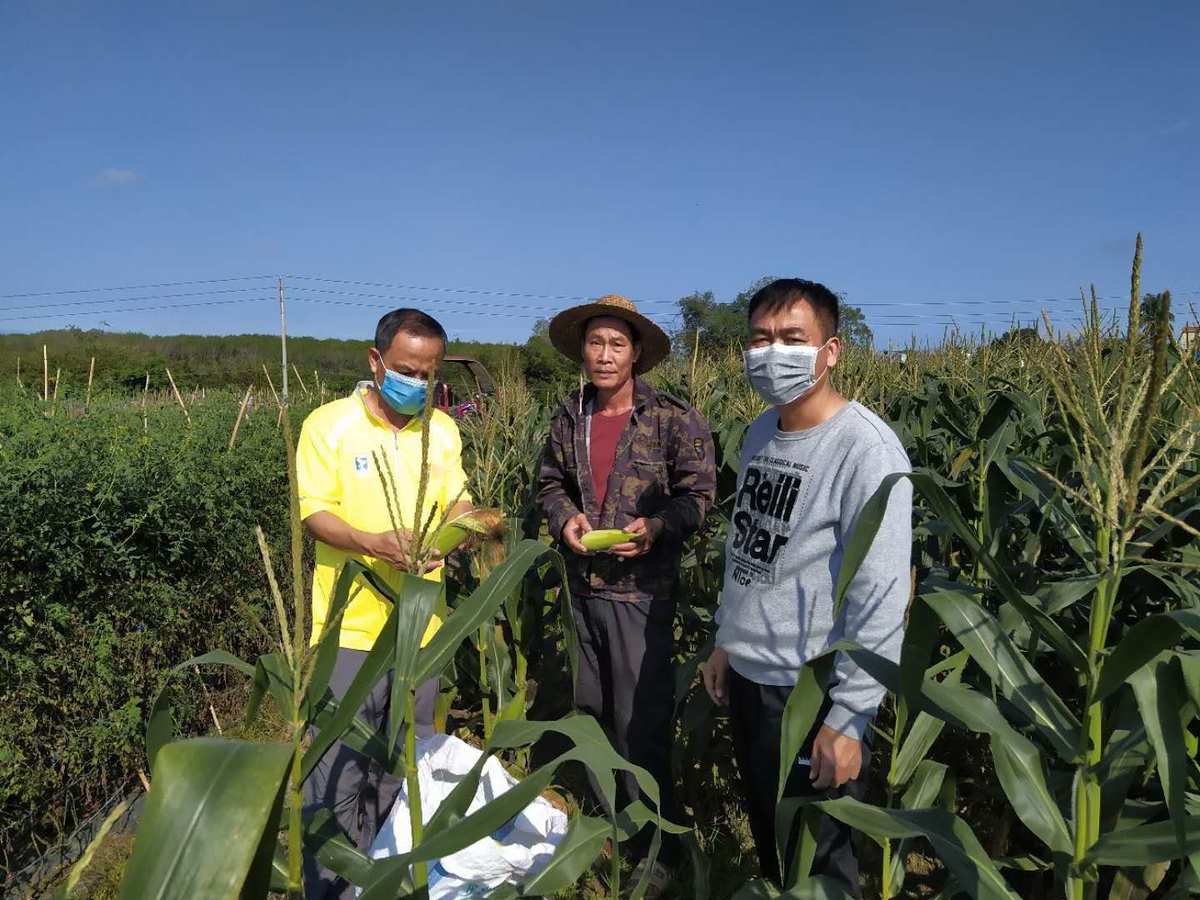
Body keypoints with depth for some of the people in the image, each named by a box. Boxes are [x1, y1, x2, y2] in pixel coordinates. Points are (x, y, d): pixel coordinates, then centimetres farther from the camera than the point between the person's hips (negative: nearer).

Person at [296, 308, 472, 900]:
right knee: (339, 767, 1)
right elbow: (314, 514, -11)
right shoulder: (328, 425, -8)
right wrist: (373, 544, -27)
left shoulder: (443, 430, 5)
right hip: (351, 625, -4)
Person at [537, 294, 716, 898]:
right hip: (582, 584, 5)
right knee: (590, 710, 18)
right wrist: (564, 518, -5)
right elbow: (550, 482, 15)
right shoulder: (569, 418, 4)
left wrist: (657, 527, -23)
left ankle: (655, 849, 21)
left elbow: (699, 494, -7)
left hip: (641, 589, -5)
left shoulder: (674, 419, -9)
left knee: (641, 722, 1)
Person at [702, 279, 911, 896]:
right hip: (747, 679, 7)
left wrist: (849, 719, -22)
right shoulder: (759, 434, 4)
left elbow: (882, 599, -22)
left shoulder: (866, 450, -20)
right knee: (770, 847, 25)